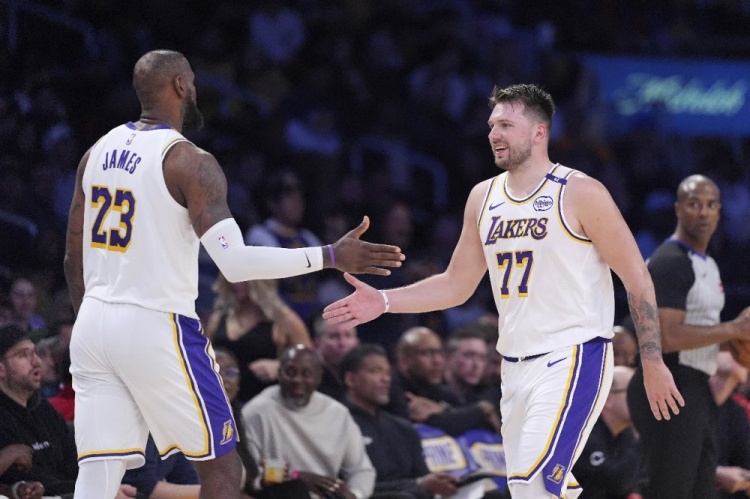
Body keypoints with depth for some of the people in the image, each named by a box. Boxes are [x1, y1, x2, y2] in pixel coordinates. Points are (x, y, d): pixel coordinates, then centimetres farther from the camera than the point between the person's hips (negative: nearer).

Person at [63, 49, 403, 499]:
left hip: (94, 324, 6)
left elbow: (74, 259, 15)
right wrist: (331, 257, -18)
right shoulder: (190, 163, -12)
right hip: (158, 327, -6)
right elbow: (235, 263, -21)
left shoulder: (98, 153, 10)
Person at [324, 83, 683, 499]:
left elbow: (636, 276, -7)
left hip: (574, 358, -7)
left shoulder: (580, 194, -9)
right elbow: (457, 285, 18)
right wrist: (383, 302, 5)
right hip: (516, 365, 7)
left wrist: (652, 364, -10)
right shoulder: (483, 197, 11)